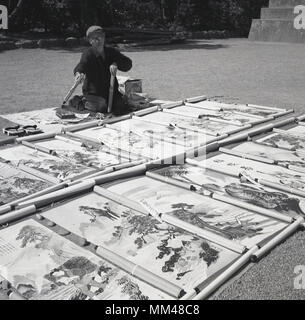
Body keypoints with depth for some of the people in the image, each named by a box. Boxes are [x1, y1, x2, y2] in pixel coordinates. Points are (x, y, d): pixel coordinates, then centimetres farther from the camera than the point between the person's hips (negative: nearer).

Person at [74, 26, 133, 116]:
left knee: (124, 108, -13)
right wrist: (78, 73, -57)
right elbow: (81, 65, -32)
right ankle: (85, 103, 3)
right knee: (102, 107, -28)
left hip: (111, 90, 5)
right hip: (93, 92, -4)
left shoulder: (111, 52, 5)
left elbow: (128, 63, 0)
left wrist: (116, 64, -22)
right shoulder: (88, 54, -11)